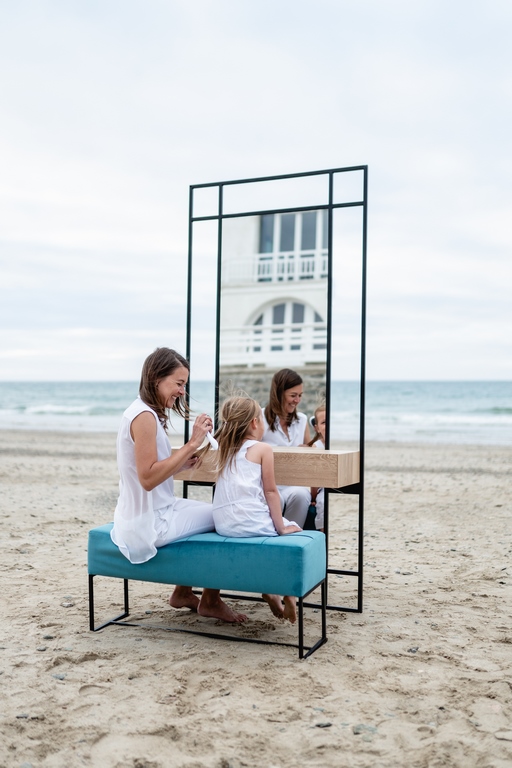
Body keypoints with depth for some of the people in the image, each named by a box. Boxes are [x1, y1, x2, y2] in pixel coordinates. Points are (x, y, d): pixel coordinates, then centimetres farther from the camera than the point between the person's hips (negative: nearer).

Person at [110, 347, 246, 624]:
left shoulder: (143, 412, 9)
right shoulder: (145, 416, -21)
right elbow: (147, 478, -26)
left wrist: (182, 463, 0)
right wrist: (191, 444, -25)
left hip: (152, 512, 10)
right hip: (149, 524, -10)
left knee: (209, 511, 22)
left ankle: (182, 593, 31)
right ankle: (210, 601, 18)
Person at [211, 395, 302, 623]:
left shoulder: (226, 450, 17)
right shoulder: (262, 449, -2)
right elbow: (270, 491, -5)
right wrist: (281, 527, -1)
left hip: (224, 525, 7)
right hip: (251, 523, -7)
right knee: (295, 532, 19)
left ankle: (269, 590, 23)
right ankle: (287, 592, 10)